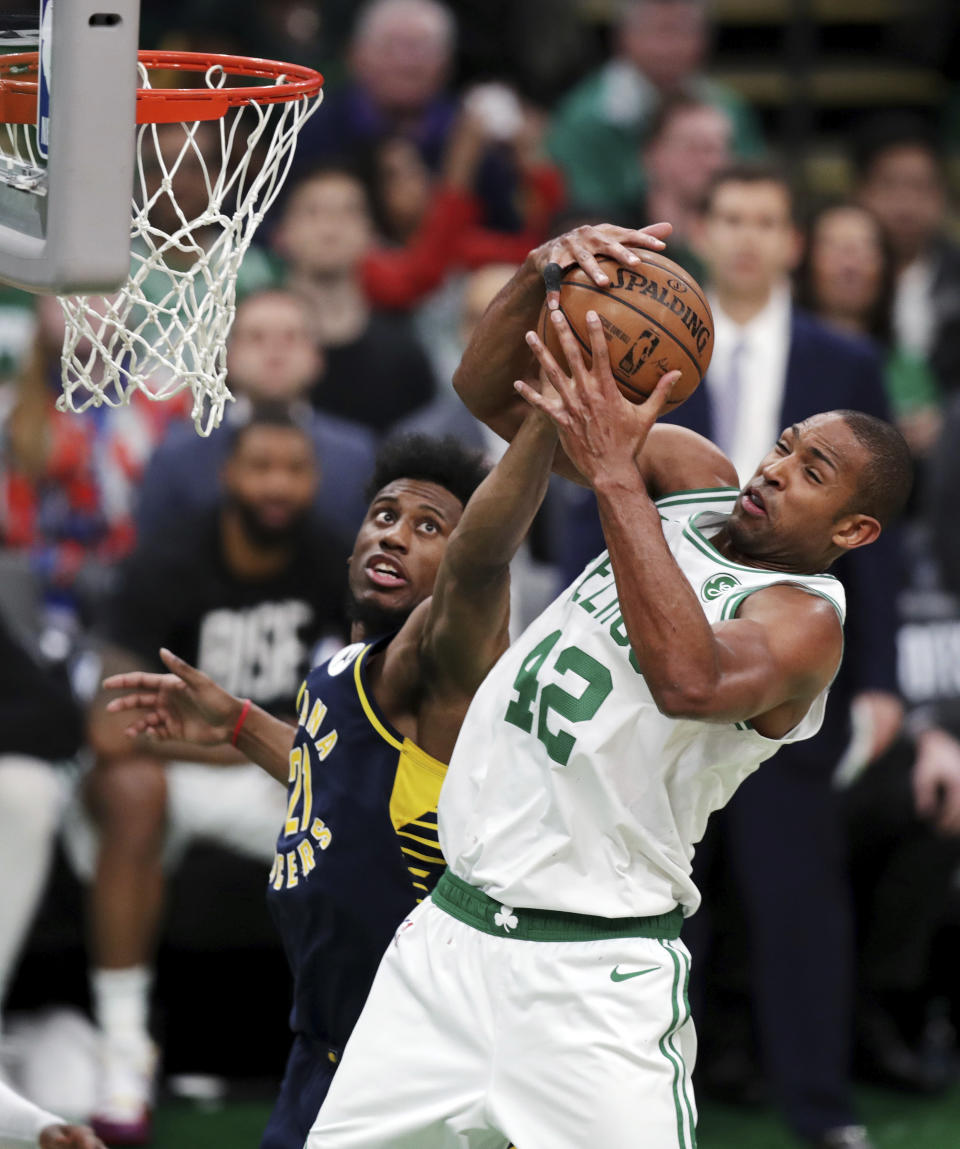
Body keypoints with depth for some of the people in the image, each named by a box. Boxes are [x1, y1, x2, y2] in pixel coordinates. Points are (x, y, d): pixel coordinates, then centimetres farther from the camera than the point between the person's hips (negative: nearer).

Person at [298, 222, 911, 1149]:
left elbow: (689, 680, -34)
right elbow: (488, 393, 8)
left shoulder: (805, 620, -11)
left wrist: (615, 477, -31)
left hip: (594, 970, -6)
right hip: (453, 928, 7)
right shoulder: (692, 479, 10)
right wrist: (543, 272, -12)